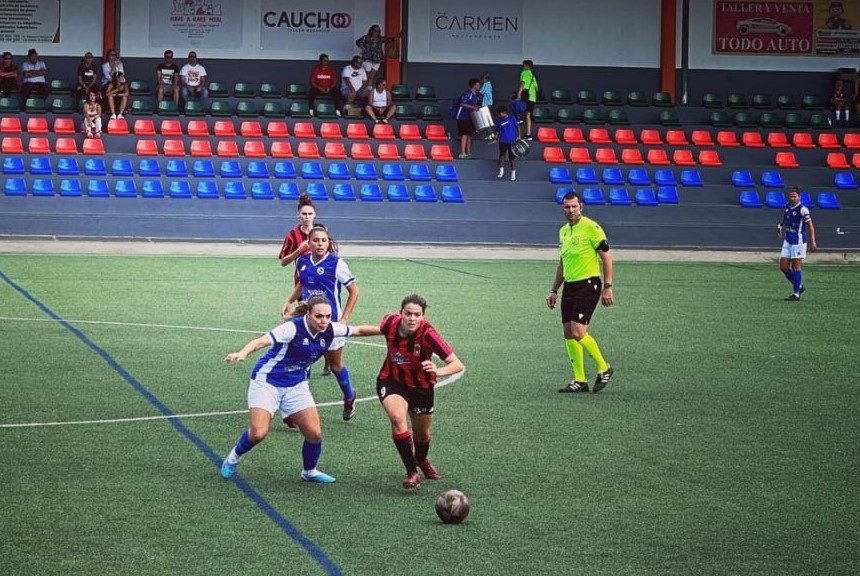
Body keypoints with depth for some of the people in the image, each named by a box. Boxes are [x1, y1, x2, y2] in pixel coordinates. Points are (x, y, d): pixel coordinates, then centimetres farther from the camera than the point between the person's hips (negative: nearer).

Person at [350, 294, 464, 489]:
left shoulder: (427, 334, -31)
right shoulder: (390, 321, -20)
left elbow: (457, 364, -35)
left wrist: (438, 371, -53)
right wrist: (353, 330, 1)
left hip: (421, 387, -1)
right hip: (391, 381, 1)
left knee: (422, 434, 17)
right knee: (398, 419, -28)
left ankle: (422, 460, 54)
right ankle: (412, 472, -16)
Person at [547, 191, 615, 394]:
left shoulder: (591, 227, -9)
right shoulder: (563, 231, 14)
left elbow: (606, 257, -9)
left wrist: (607, 287, -14)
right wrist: (553, 290, 21)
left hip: (588, 285, -8)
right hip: (569, 286, 8)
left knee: (577, 332, -16)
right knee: (569, 335, 5)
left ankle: (604, 369, 3)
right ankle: (580, 380, 12)